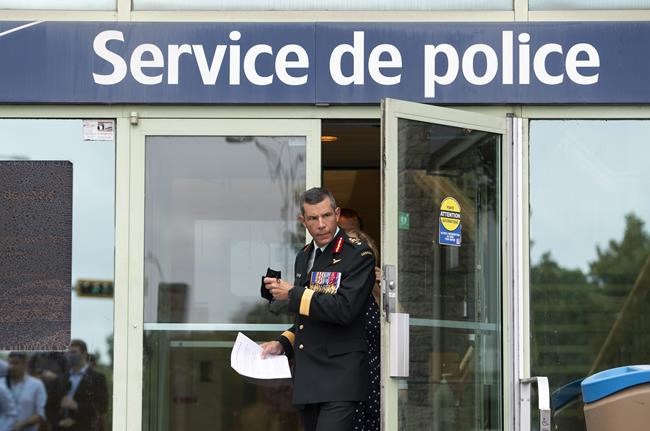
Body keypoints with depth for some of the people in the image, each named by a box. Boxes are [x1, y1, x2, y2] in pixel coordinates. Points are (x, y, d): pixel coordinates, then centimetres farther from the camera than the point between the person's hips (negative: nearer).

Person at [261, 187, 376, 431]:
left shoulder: (359, 255, -8)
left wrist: (293, 294, -14)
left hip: (340, 375, -8)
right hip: (307, 377, 8)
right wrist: (284, 344, 11)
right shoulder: (304, 257, 16)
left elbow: (345, 309, -21)